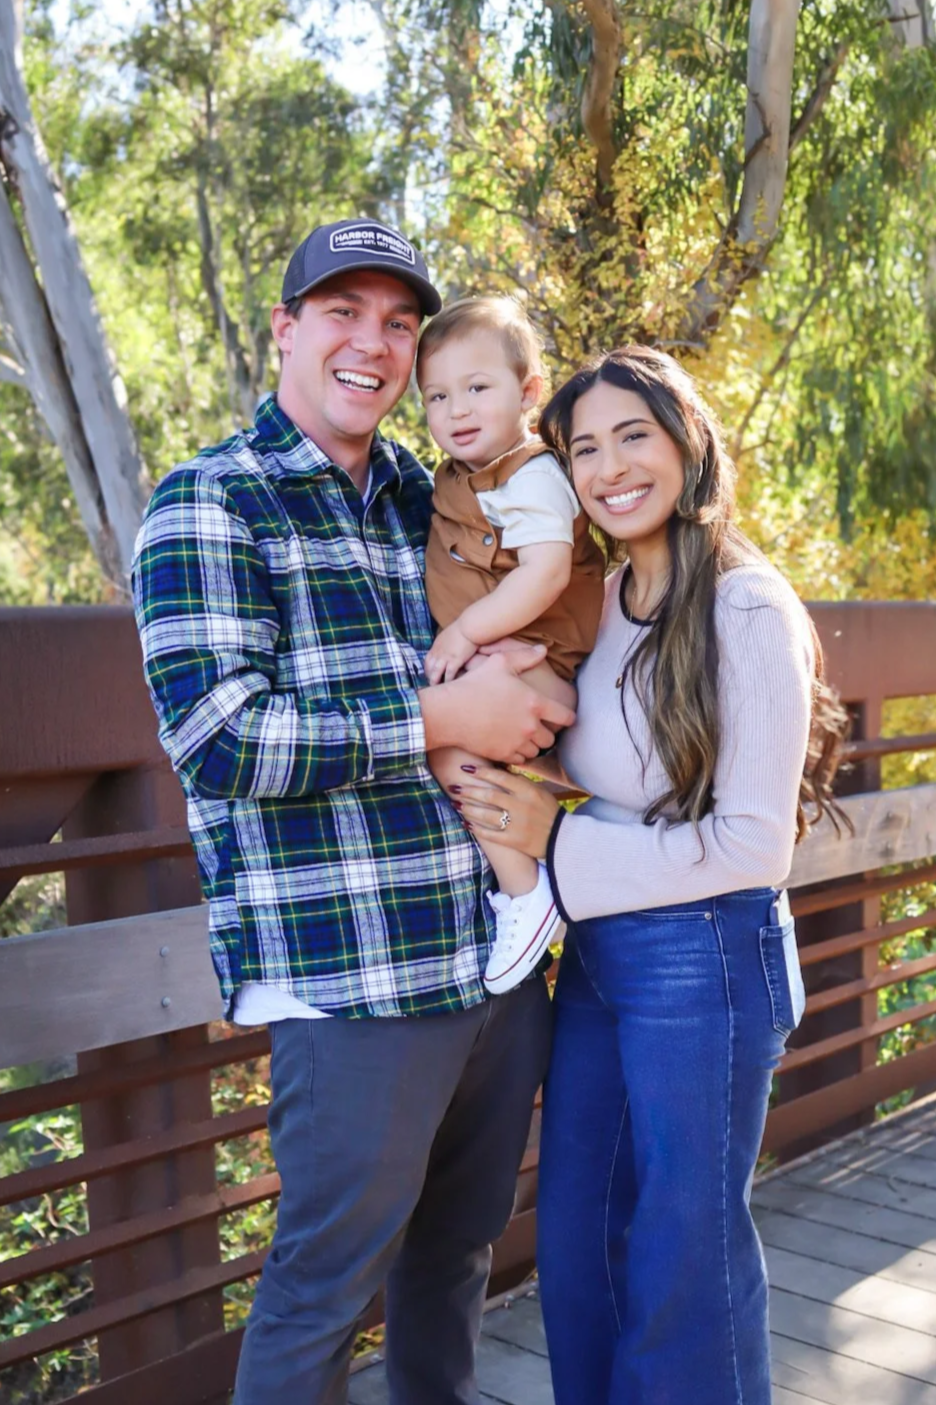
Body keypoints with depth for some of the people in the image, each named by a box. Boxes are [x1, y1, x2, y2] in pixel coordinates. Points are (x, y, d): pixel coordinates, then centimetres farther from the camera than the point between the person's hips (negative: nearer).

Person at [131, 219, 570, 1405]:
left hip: (500, 953, 7)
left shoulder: (437, 500, 14)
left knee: (459, 1244, 22)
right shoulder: (208, 506, -6)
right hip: (352, 981, -7)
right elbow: (215, 734, -17)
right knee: (327, 1279, 7)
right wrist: (437, 718, -18)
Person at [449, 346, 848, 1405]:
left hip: (704, 959, -7)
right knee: (575, 1236, 19)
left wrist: (557, 844, -18)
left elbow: (752, 843, -17)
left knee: (685, 1251, 10)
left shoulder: (748, 611, -15)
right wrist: (514, 813, -1)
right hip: (596, 953, 7)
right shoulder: (604, 601, 5)